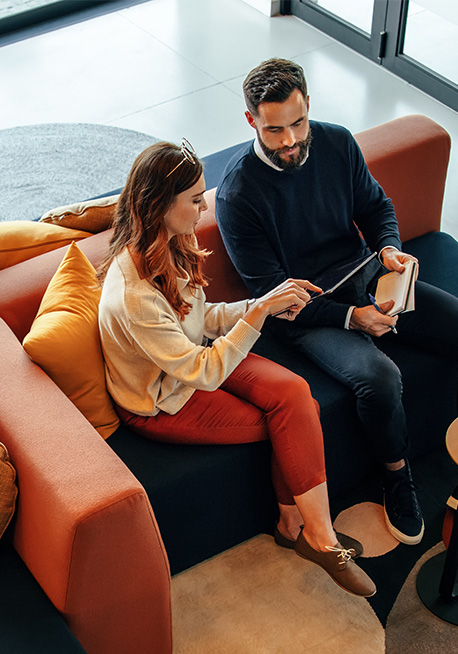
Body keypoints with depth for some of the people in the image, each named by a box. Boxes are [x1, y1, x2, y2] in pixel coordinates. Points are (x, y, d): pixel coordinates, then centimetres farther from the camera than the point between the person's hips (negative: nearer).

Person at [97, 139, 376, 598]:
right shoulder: (132, 296, -34)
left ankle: (295, 524, -3)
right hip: (163, 403, -7)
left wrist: (266, 304, -8)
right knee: (298, 420, -11)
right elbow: (204, 373, -30)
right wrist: (261, 310, -32)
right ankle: (318, 538, 6)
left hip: (195, 359, 8)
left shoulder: (170, 244, -6)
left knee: (294, 393, -16)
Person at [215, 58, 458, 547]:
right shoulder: (237, 193, -19)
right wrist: (351, 318, -23)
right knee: (379, 378, -31)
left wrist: (389, 248, -9)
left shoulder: (337, 143, -3)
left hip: (364, 275, 6)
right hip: (304, 307, -6)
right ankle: (395, 472, -1)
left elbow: (375, 204, 13)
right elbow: (270, 289, -16)